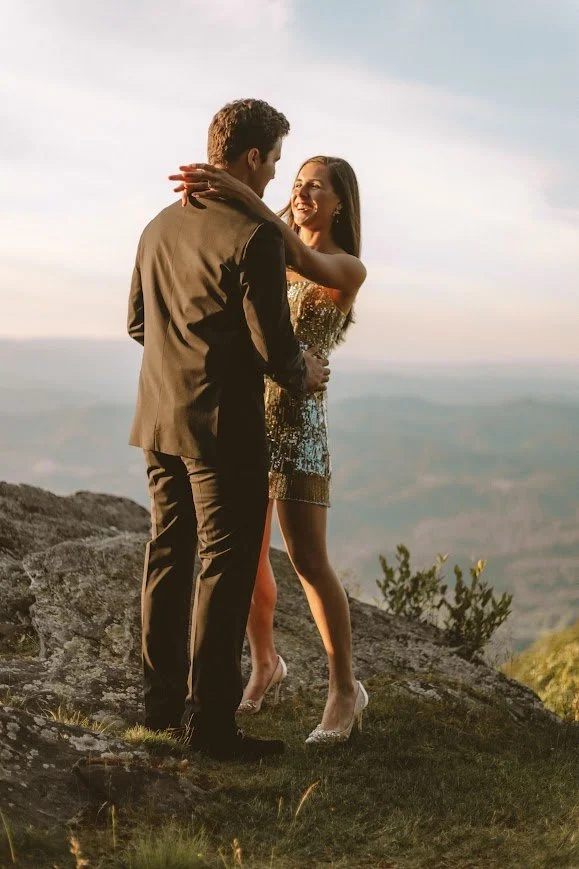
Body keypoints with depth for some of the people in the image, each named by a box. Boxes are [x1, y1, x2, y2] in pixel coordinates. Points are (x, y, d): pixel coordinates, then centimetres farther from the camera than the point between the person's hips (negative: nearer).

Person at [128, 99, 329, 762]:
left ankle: (161, 701, 26)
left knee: (168, 554, 16)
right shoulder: (254, 236, -16)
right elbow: (275, 349, -17)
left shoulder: (160, 226, 9)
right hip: (224, 426, -8)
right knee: (226, 566, 0)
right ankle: (210, 721, 4)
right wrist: (303, 373, 3)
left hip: (159, 419, 8)